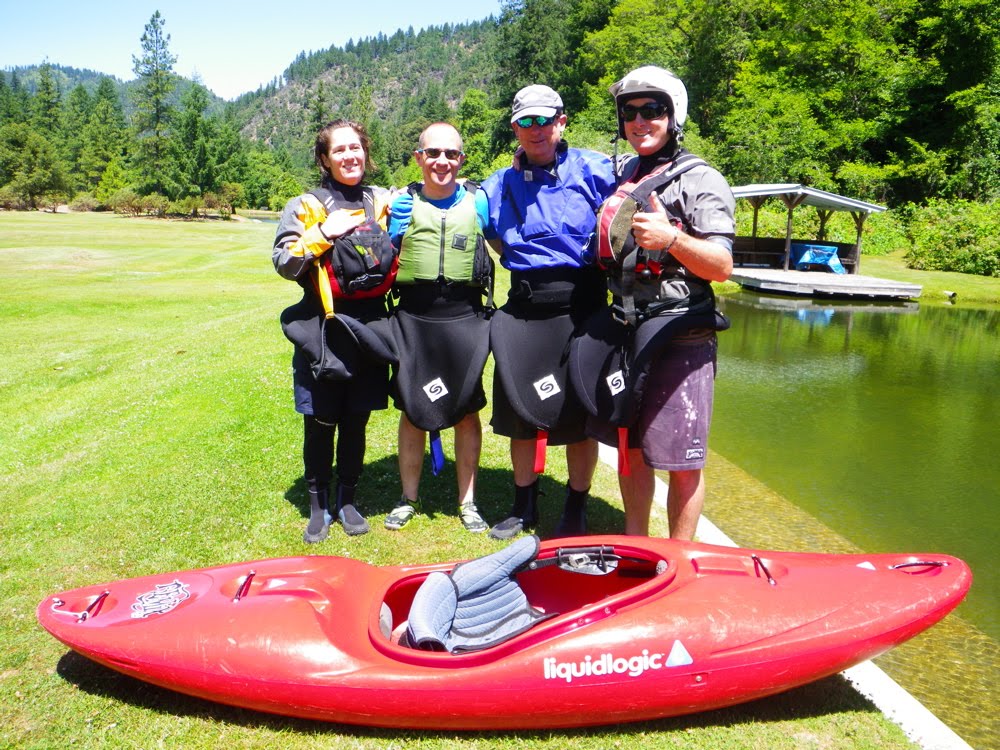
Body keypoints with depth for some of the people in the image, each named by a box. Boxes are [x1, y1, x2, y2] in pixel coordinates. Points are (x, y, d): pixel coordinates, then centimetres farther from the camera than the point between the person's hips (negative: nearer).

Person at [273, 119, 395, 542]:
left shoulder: (381, 203, 12)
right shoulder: (306, 207, 3)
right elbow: (284, 263, -7)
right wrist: (325, 232, -15)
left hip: (368, 330, 3)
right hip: (322, 332, -2)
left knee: (355, 423, 11)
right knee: (320, 424, 5)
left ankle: (348, 500, 28)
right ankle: (318, 505, 22)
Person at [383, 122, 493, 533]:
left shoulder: (477, 201, 6)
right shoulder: (404, 203, 7)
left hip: (464, 316, 0)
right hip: (414, 318, 0)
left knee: (467, 410, 6)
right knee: (412, 409, 8)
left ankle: (467, 501, 21)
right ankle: (409, 498, 24)